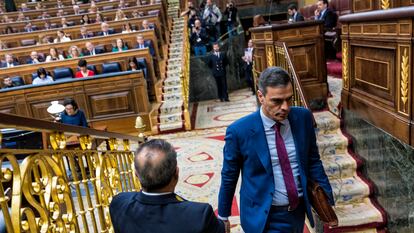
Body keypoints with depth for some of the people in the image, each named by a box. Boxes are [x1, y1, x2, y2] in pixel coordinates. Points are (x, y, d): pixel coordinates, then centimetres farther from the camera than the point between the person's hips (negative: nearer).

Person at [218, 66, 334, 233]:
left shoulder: (304, 118, -10)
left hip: (299, 211, 5)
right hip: (266, 218, -4)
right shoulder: (239, 131, -20)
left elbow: (313, 160, 3)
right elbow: (229, 177, -8)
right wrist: (223, 216, 2)